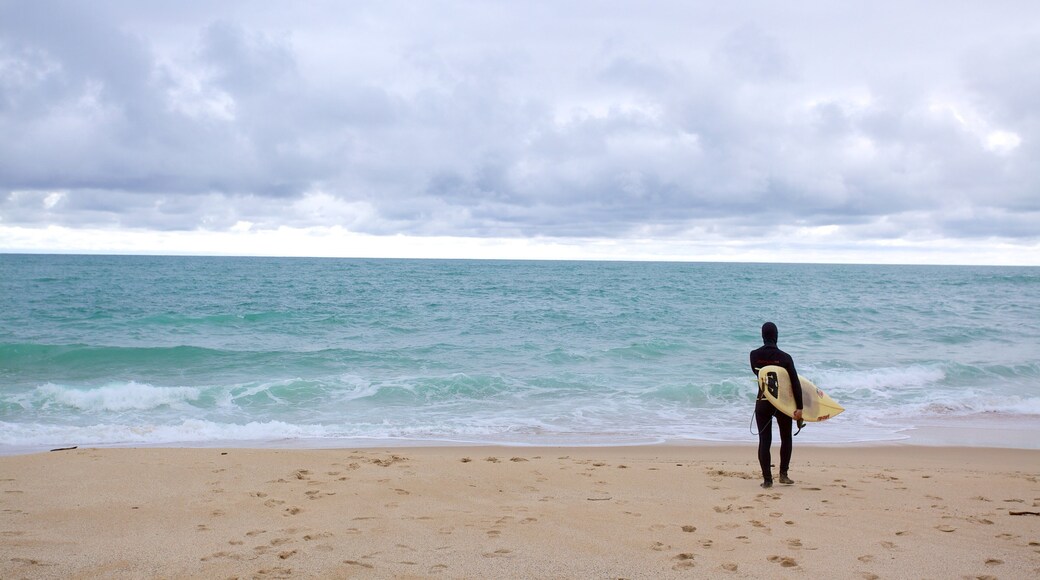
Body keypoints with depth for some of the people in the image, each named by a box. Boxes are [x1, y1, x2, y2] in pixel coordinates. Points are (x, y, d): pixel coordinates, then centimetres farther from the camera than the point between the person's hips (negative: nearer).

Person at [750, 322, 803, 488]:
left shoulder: (754, 355, -7)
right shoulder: (785, 357, -11)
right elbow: (795, 384, -14)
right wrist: (799, 407, -12)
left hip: (762, 402, 1)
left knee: (764, 440, 4)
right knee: (786, 438, 18)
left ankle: (767, 479, 1)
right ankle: (783, 474, 16)